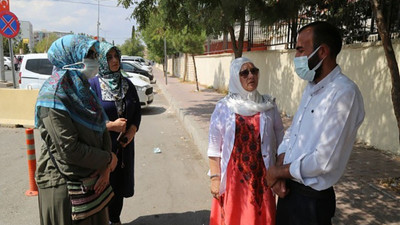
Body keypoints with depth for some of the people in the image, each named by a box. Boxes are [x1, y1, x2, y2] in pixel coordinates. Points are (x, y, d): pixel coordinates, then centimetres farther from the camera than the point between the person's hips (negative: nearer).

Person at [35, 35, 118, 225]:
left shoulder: (82, 90, 5)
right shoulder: (54, 97, -21)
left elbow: (102, 131, 5)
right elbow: (69, 150, -25)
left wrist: (105, 168, -8)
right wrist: (107, 160, -13)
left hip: (92, 179, 7)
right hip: (63, 183, -7)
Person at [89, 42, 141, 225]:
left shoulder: (127, 84, 6)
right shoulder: (92, 84, -9)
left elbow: (137, 112, 9)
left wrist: (131, 131, -7)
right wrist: (111, 126, -17)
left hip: (124, 145, 5)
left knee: (120, 183, 14)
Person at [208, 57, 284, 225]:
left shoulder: (269, 105, 0)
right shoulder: (223, 108, -6)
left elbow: (280, 141, 6)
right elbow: (214, 148, -3)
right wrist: (215, 178, -5)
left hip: (262, 176, 2)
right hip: (233, 176, -1)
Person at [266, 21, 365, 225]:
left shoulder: (343, 93, -22)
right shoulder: (311, 88, 6)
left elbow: (324, 161, -26)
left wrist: (277, 172, -12)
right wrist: (279, 172, -6)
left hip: (312, 199, -7)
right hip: (288, 190, 7)